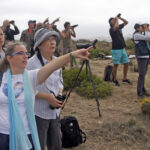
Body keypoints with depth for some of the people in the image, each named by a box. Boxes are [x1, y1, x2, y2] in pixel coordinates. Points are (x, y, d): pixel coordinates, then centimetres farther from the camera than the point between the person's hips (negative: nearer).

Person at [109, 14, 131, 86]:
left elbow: (126, 22, 20)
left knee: (126, 63, 8)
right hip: (116, 50, -7)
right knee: (116, 65, 0)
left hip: (122, 49, 7)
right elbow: (116, 27, -33)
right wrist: (117, 19, -16)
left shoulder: (119, 27, 12)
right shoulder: (111, 29, -11)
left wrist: (120, 17, 7)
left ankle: (125, 78, 20)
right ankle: (115, 80, 12)